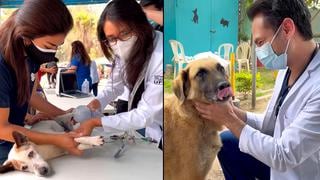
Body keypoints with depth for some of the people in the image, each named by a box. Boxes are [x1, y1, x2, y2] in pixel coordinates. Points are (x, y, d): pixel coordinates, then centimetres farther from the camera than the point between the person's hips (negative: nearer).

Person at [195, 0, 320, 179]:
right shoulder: (287, 69, -2)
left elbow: (283, 156, -26)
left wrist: (229, 119, -19)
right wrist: (232, 111, -9)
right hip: (280, 162, 8)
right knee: (226, 142, 7)